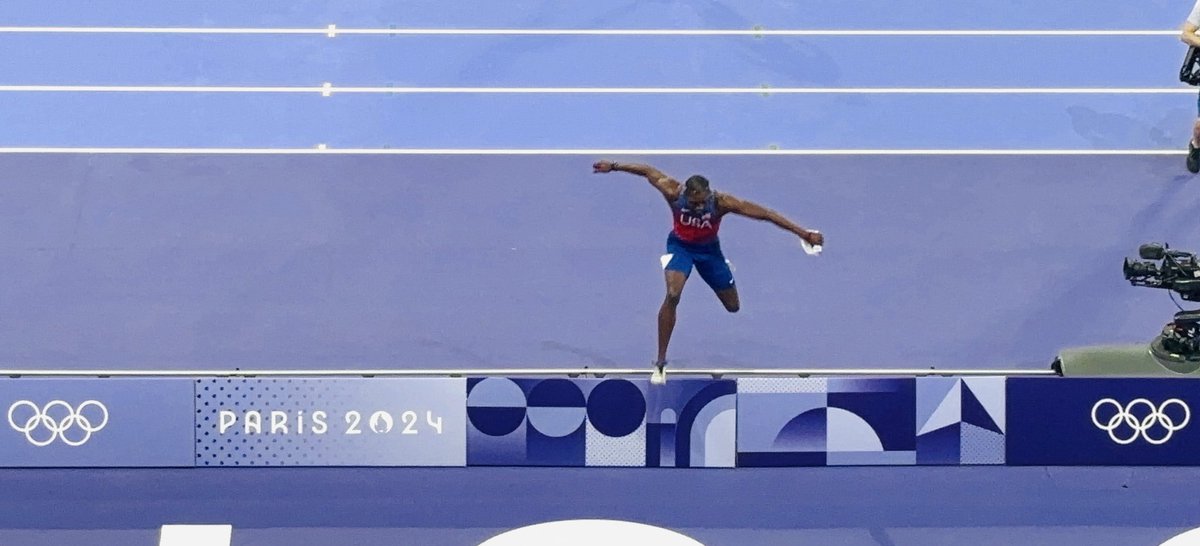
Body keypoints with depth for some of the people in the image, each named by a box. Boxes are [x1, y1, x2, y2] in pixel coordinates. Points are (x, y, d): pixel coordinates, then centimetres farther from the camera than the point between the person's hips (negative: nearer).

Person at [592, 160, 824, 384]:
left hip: (708, 248, 1)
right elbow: (647, 170, -16)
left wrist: (803, 233, -35)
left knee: (733, 307, 13)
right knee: (672, 295, -26)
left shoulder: (721, 202, -35)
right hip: (680, 245, -1)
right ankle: (660, 363, -15)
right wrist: (614, 166, -3)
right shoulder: (673, 193, -33)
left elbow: (765, 214, -34)